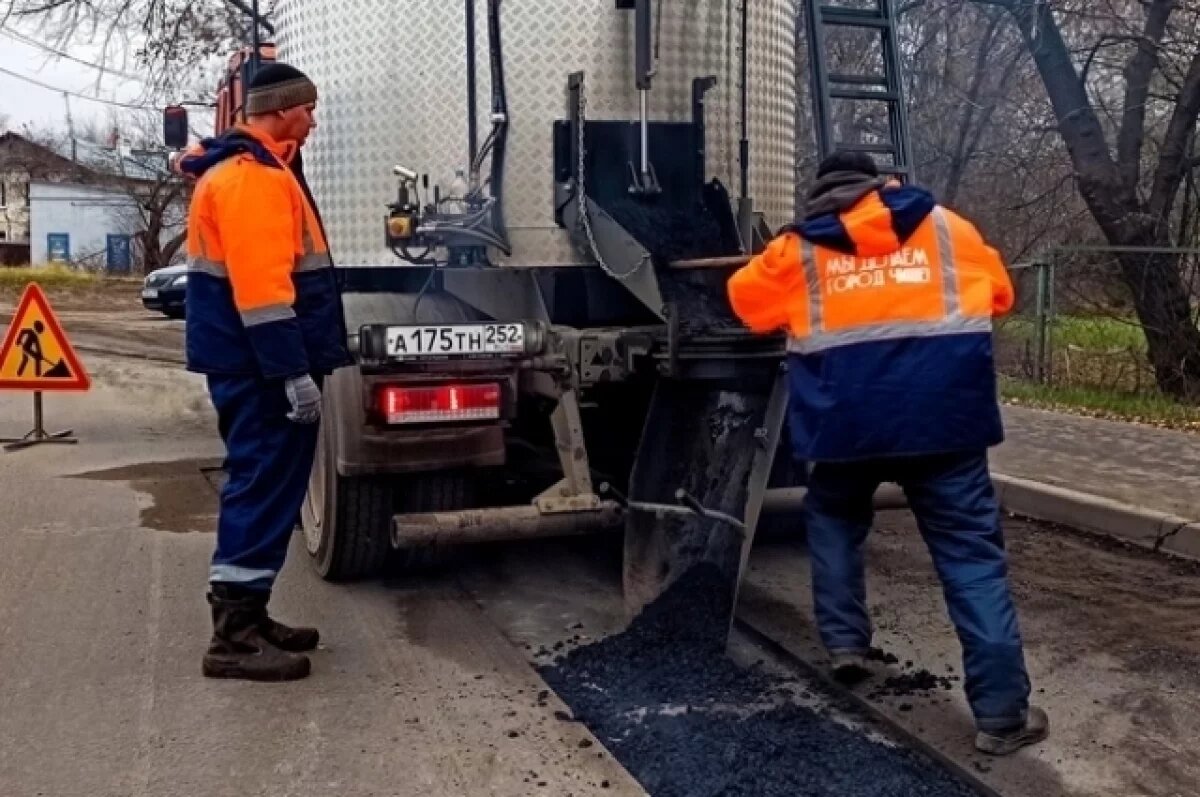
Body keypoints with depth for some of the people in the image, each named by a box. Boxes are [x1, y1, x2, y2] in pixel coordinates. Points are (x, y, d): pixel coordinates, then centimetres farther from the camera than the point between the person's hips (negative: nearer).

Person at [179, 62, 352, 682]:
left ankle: (246, 618, 21)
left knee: (265, 485, 14)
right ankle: (235, 635, -4)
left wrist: (296, 364, 26)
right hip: (262, 366, -11)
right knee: (265, 488, -8)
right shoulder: (252, 175, -15)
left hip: (257, 364, 11)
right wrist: (293, 371, -26)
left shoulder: (252, 168, 20)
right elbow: (260, 283, -24)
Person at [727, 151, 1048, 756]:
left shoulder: (798, 249, 12)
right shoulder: (948, 229, 15)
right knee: (971, 555, 4)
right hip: (943, 418, 0)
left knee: (834, 521, 28)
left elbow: (746, 300, 25)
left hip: (845, 422, 0)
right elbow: (999, 296, 26)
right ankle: (1002, 713, 1)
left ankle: (845, 642, 22)